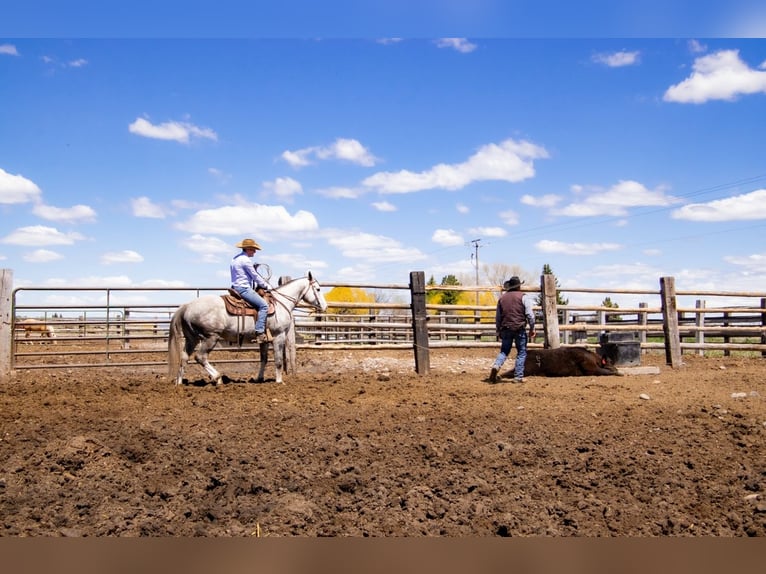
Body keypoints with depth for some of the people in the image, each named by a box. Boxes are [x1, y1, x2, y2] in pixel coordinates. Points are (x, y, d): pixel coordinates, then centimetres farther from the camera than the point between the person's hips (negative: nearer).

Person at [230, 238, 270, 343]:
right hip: (244, 289, -11)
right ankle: (259, 333, -24)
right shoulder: (246, 260, -13)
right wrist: (266, 286, 3)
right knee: (264, 305, -16)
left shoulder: (234, 259, 18)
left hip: (236, 287, 11)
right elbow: (255, 276, -9)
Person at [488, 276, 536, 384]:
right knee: (521, 352, 7)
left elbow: (497, 317, 13)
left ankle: (496, 366, -14)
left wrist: (498, 332, 21)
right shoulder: (523, 297, -3)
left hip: (505, 329, 4)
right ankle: (518, 376, 4)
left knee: (504, 351, 13)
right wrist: (532, 328, 1)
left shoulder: (502, 298, 10)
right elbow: (530, 314, -8)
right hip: (519, 329, -4)